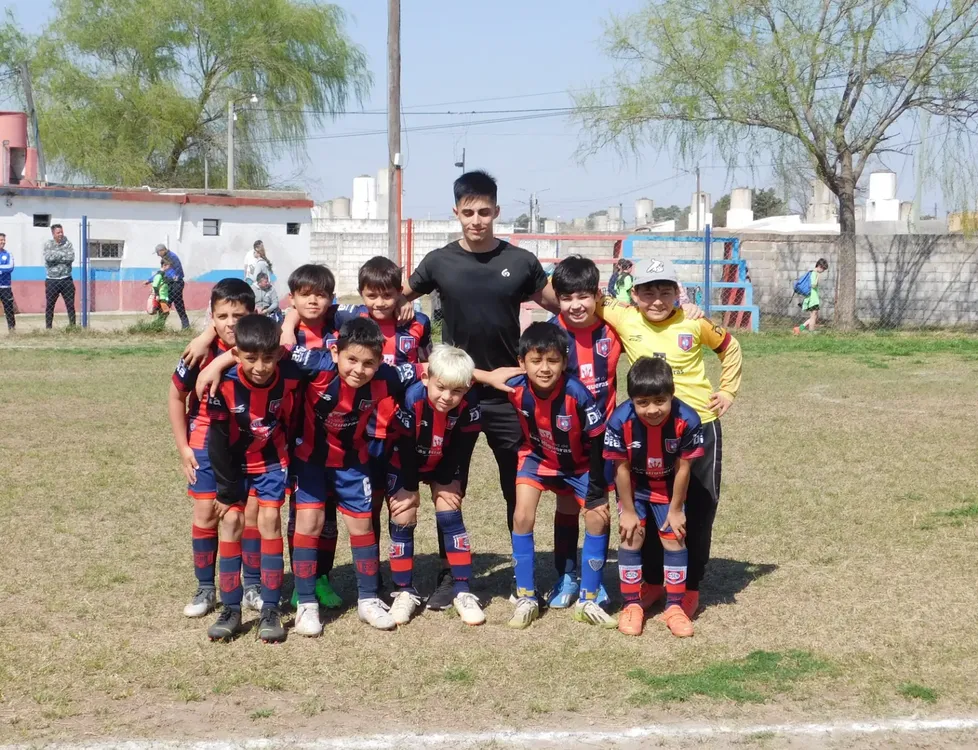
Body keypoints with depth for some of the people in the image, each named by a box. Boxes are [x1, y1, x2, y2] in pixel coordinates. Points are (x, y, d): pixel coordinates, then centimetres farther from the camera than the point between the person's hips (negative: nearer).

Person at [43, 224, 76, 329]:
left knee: (71, 305, 1)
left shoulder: (67, 243, 3)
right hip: (52, 280, -1)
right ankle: (48, 328, 10)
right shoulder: (48, 244, 1)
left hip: (66, 279, 1)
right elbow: (48, 257, -18)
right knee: (49, 306, 3)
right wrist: (63, 254, -12)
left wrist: (56, 256, -13)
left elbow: (71, 257, -12)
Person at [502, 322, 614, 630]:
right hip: (538, 458, 1)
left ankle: (588, 601, 4)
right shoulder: (515, 389, -28)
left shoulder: (577, 394, -34)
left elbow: (598, 442, -22)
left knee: (599, 519, -10)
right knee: (523, 517, -14)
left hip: (579, 463, -1)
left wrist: (597, 493, -17)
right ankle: (526, 599, -1)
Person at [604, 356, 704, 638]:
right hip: (633, 486, -1)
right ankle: (632, 605, 7)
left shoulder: (687, 420, -33)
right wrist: (628, 510, -11)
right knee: (631, 537, -6)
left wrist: (676, 508, -9)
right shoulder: (620, 421, -34)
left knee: (674, 538, -1)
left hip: (668, 486, 1)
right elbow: (621, 468, -20)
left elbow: (683, 467, -19)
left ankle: (674, 607, 11)